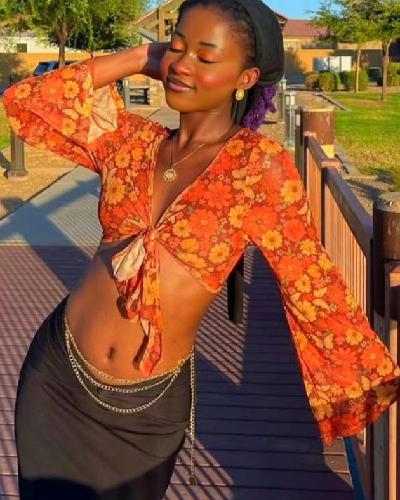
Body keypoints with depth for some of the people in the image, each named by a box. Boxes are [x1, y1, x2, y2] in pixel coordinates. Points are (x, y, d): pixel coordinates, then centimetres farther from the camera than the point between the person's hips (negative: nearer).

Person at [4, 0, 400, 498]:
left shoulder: (260, 166, -13)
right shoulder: (133, 140, 0)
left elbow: (312, 284, -9)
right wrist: (137, 59, -2)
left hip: (149, 409, -3)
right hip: (58, 373, 3)